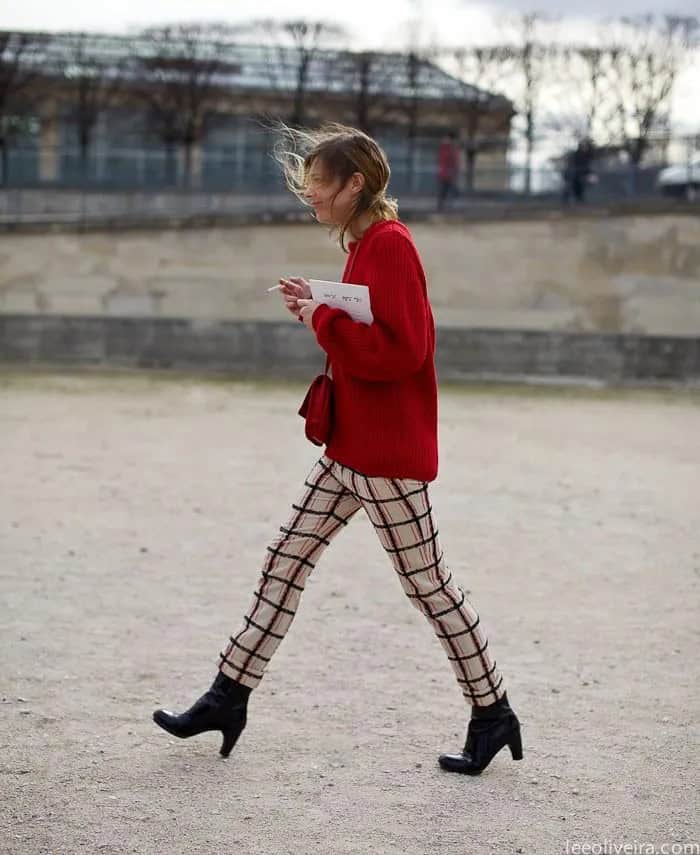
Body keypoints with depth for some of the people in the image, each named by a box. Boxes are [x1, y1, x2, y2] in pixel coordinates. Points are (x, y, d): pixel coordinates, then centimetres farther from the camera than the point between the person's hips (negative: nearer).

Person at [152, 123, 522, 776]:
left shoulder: (390, 246, -18)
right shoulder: (365, 244, 13)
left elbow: (401, 350, -24)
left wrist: (323, 318, -18)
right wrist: (317, 309, 6)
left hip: (389, 455, -10)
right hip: (350, 450, 10)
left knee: (428, 584, 0)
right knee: (286, 560, 9)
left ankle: (493, 713, 13)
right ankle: (230, 696, 15)